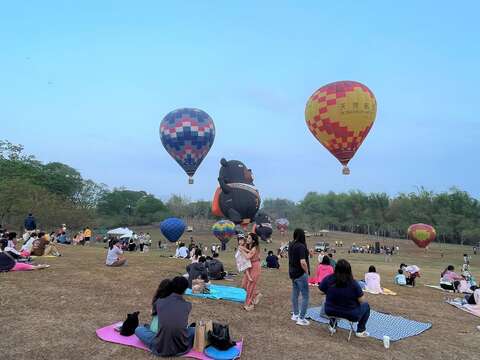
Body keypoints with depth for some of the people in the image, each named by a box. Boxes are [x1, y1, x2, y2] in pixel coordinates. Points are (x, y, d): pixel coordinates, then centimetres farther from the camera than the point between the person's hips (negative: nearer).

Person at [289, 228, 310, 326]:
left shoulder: (291, 245, 4)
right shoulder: (301, 246, -21)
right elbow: (303, 262, -26)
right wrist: (307, 272, -12)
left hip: (293, 273, 9)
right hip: (301, 274, -9)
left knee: (295, 294, 19)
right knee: (305, 297, 1)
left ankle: (295, 315, 31)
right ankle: (301, 319, 4)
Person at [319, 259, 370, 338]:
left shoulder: (328, 279, -16)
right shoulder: (353, 284, -21)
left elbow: (321, 291, 0)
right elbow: (362, 301, -13)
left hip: (331, 311, 3)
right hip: (351, 315, -2)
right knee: (366, 306, 23)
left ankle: (332, 324, 39)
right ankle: (360, 330, 24)